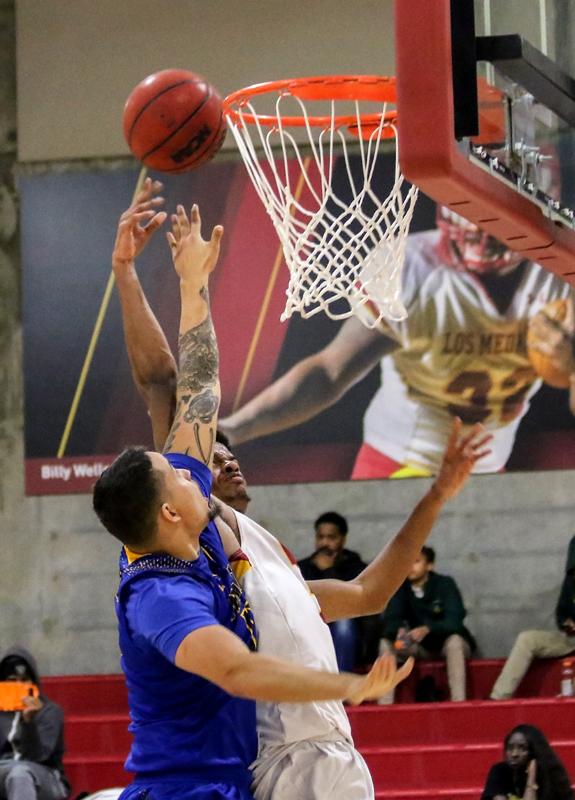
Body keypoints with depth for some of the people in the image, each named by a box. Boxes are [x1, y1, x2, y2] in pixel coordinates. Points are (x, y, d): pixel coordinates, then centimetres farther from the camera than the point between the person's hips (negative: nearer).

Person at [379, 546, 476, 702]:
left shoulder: (445, 584, -16)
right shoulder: (400, 588, -6)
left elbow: (453, 621, -27)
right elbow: (390, 620, -14)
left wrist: (427, 629, -45)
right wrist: (399, 630, -39)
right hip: (420, 647, 4)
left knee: (454, 641, -36)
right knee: (386, 643, -19)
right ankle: (384, 705, -25)